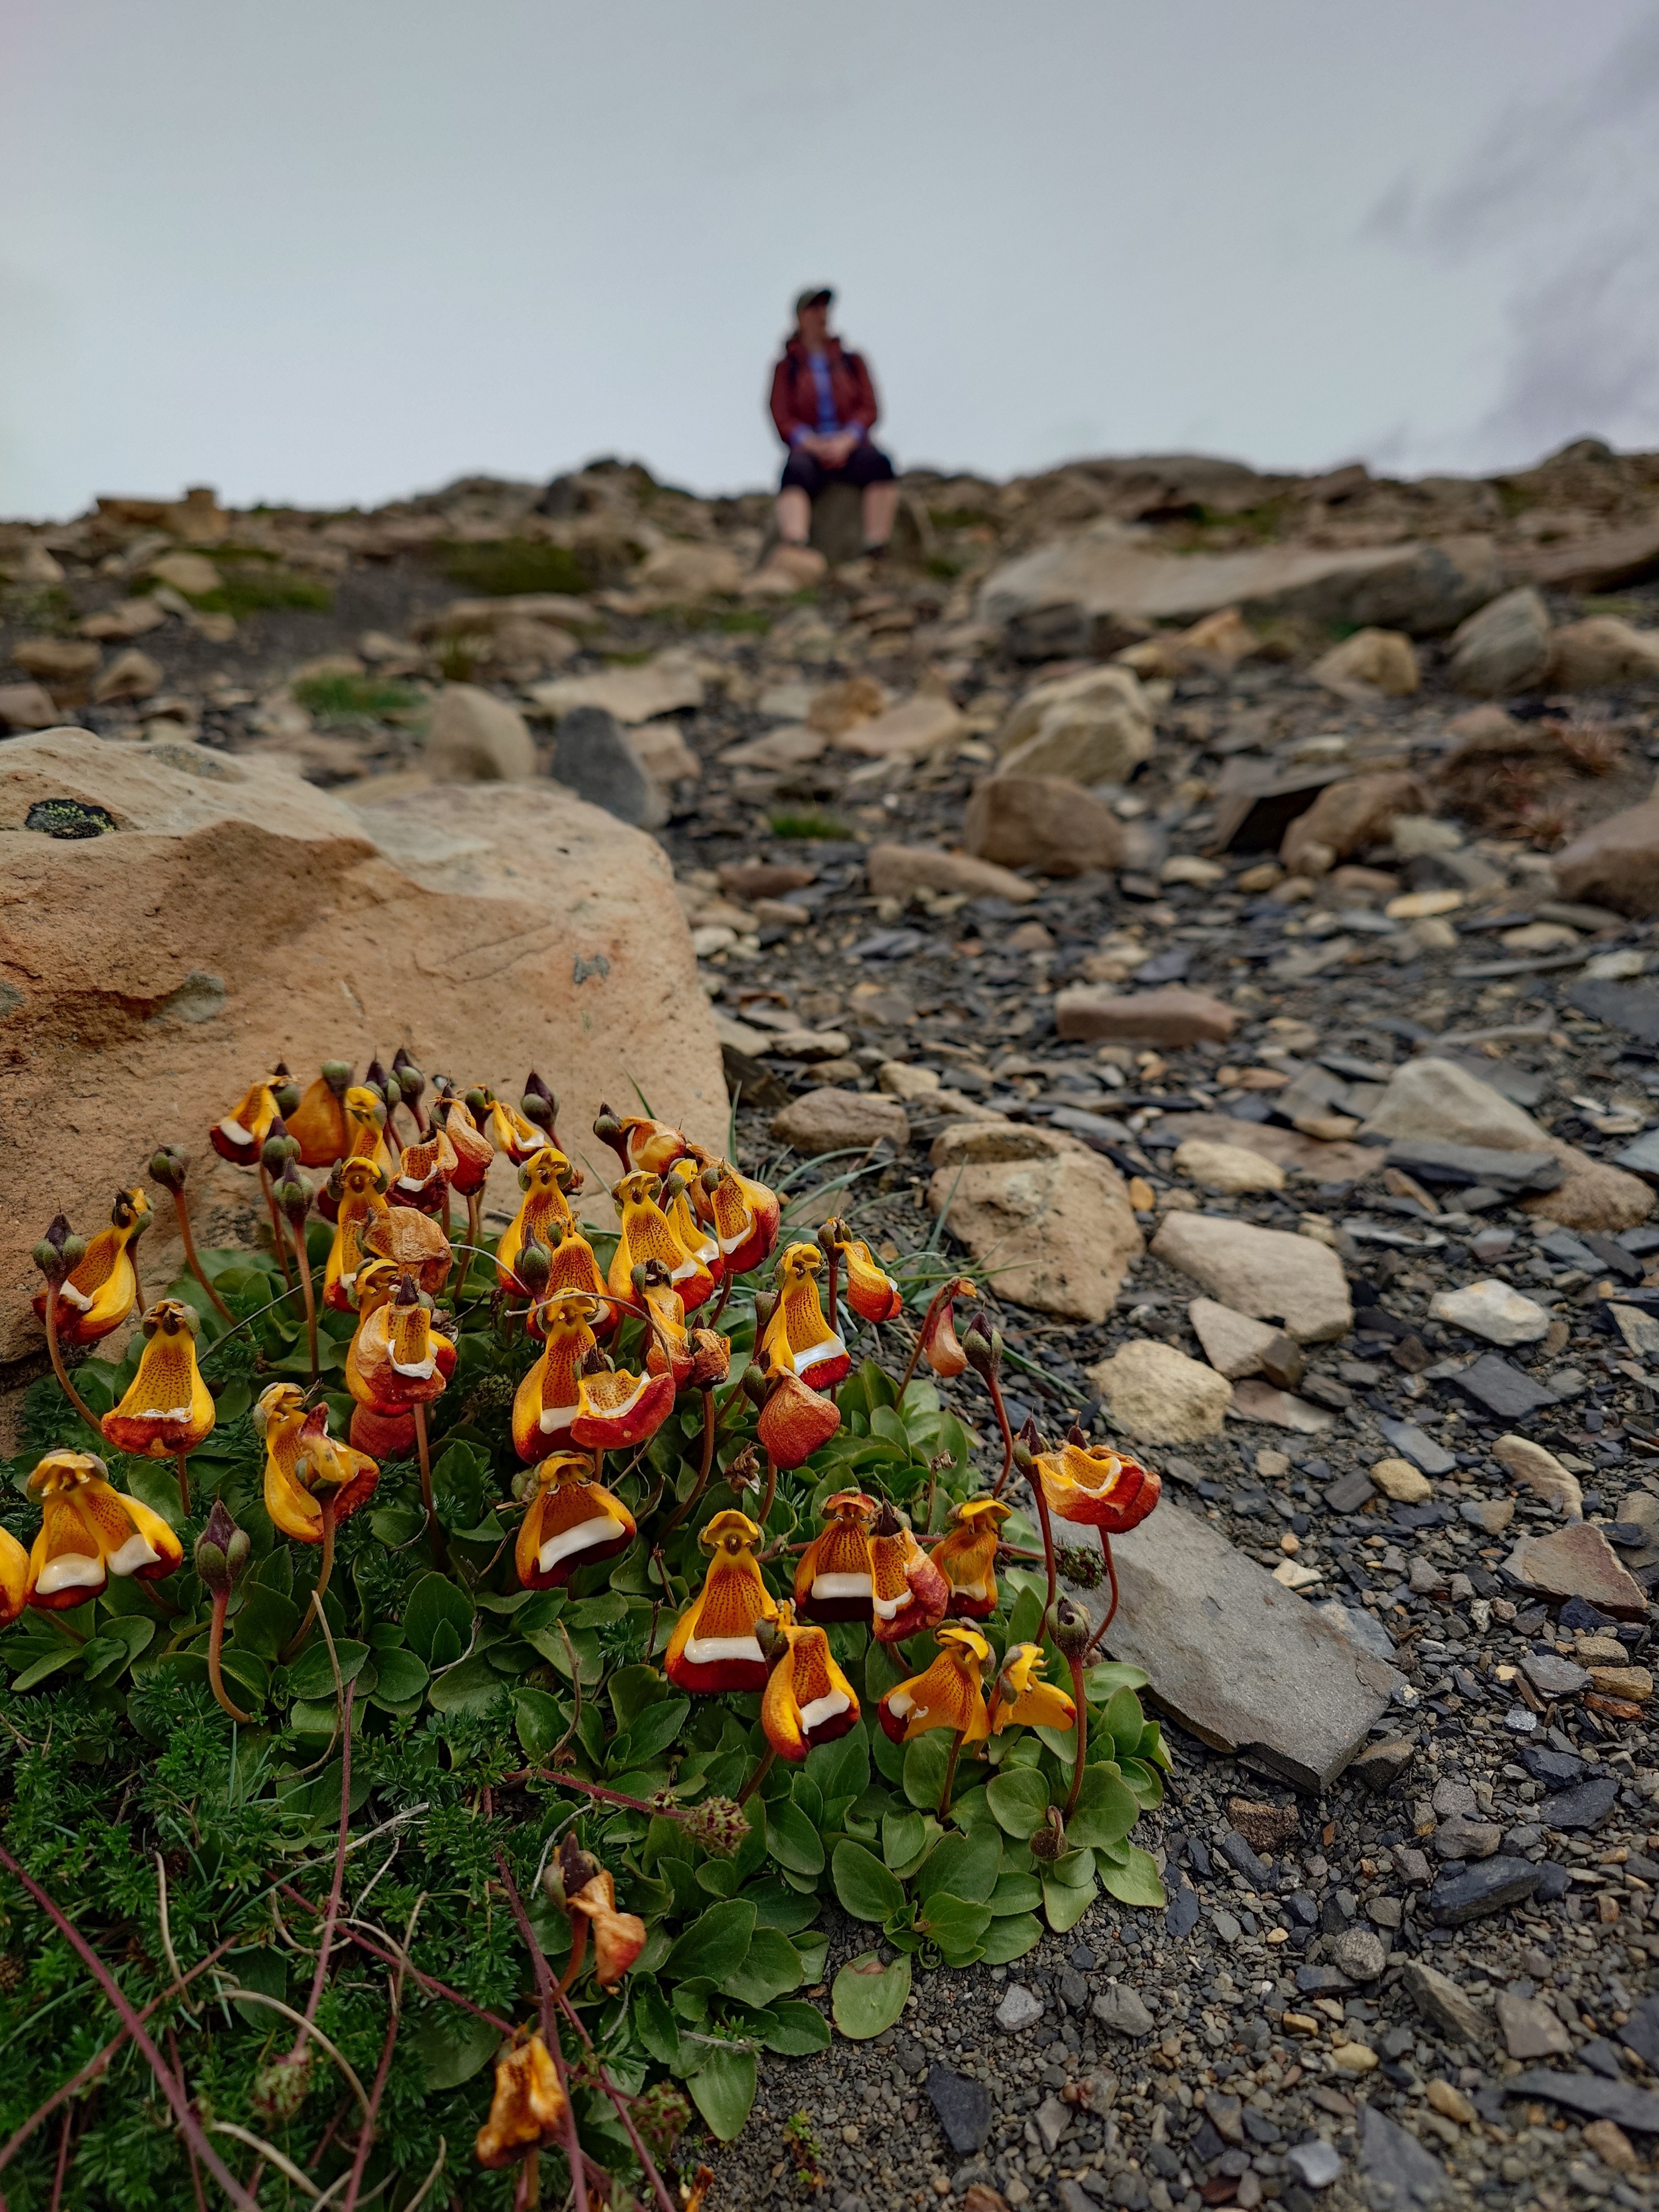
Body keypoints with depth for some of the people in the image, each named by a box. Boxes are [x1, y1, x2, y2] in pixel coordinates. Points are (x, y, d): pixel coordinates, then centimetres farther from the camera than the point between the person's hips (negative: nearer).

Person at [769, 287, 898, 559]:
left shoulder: (852, 361, 19)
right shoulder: (787, 368, 15)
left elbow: (870, 409, 8)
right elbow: (782, 419, 4)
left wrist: (845, 441, -12)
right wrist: (815, 445, -15)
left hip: (850, 444, 2)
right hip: (809, 447, -1)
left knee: (879, 463, -34)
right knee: (796, 472, -38)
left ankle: (877, 554, -45)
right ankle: (794, 552, -60)